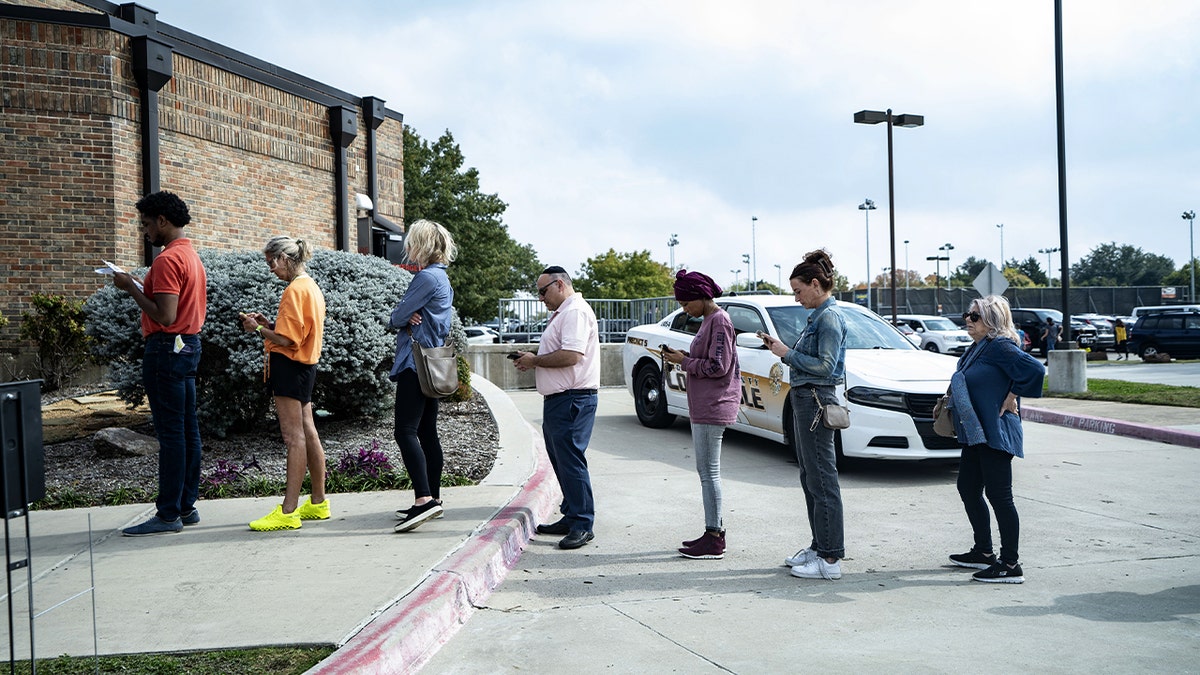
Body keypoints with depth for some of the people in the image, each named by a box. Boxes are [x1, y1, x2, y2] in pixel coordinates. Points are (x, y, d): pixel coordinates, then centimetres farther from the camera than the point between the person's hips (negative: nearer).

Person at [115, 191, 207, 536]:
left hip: (167, 349, -10)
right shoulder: (192, 255, 15)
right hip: (189, 344, 10)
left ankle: (168, 514, -3)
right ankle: (186, 505, 17)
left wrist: (131, 288, -12)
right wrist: (143, 287, 15)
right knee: (188, 428, 11)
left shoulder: (167, 260, -16)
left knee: (170, 433, -7)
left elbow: (165, 316, -23)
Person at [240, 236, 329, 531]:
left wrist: (258, 328, -5)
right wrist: (268, 323, 8)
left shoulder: (295, 290, -15)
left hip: (289, 365, -10)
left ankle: (288, 512, -9)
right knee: (308, 433, 13)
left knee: (294, 436, -10)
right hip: (305, 365, 10)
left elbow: (286, 339, -19)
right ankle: (318, 503, 20)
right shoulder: (311, 286, 15)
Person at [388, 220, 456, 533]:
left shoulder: (427, 277, -14)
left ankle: (424, 498, -21)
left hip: (417, 363, -10)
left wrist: (403, 319, 9)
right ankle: (433, 499, 14)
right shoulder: (441, 277, 18)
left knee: (406, 431, -14)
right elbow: (399, 319, 17)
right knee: (427, 431, 11)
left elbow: (396, 317, -12)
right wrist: (408, 319, -5)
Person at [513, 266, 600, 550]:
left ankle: (582, 524, -6)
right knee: (561, 461, 14)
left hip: (572, 399, -11)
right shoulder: (561, 314, 22)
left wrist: (535, 361, -12)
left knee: (571, 461, -10)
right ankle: (571, 517, 21)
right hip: (558, 399, 11)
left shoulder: (575, 312, -13)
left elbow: (571, 355, -24)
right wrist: (532, 361, 10)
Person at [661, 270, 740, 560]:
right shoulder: (709, 321, 17)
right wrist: (682, 357, 7)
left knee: (709, 472, -7)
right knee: (707, 471, 14)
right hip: (703, 407, 11)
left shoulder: (719, 322, -14)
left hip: (713, 408, -11)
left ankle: (714, 540, -3)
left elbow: (717, 367, -19)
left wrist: (684, 362, -10)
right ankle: (714, 532, 21)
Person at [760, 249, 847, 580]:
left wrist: (788, 354, -13)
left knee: (822, 479, -7)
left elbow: (825, 366, -21)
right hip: (805, 399, 11)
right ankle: (819, 547, 24)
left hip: (816, 401, -11)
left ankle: (830, 559, -3)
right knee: (810, 478, 15)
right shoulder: (818, 316, 17)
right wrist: (781, 348, 10)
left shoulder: (830, 317, -14)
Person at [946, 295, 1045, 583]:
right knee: (968, 489, 16)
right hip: (975, 433, 11)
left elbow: (1035, 369, -25)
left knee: (998, 495, -8)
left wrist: (1011, 399, -17)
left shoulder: (1000, 347, -14)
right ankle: (983, 552, 28)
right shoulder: (975, 349, 15)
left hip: (995, 433, -11)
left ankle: (1011, 565, -3)